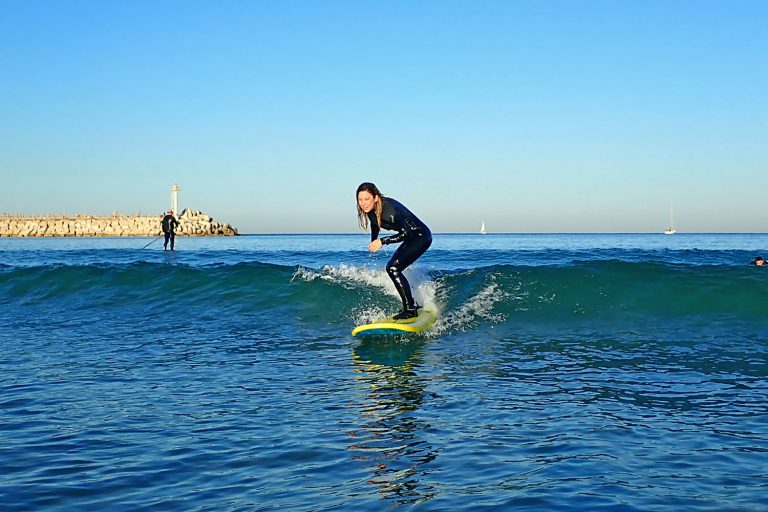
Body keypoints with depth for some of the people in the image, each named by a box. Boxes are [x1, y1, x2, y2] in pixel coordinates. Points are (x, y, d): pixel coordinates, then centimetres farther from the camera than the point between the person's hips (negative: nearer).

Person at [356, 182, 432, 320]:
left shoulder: (389, 210, -30)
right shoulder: (370, 209, -5)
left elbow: (406, 233, -26)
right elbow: (375, 223, 18)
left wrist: (383, 241, -29)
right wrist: (373, 243, 27)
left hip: (421, 237, -10)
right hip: (412, 239, 10)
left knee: (393, 268, -19)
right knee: (391, 268, 15)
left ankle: (410, 309, -17)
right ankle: (412, 304, 26)